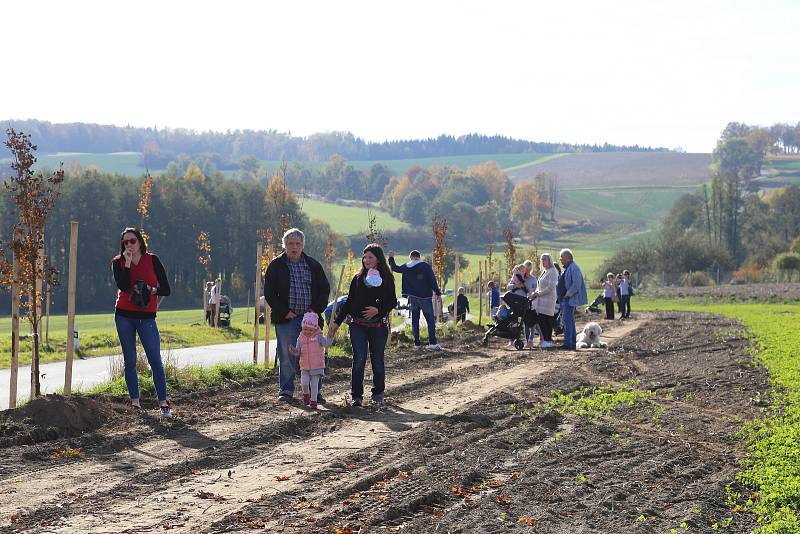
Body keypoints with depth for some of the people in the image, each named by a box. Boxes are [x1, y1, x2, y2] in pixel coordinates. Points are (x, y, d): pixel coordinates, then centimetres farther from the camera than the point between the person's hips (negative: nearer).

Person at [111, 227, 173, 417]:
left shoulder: (152, 260, 2)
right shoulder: (118, 262, 4)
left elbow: (166, 290, 1)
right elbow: (122, 286, -14)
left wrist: (150, 290, -16)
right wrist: (127, 262, -14)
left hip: (146, 316, -2)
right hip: (124, 316, 2)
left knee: (155, 360, -9)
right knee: (129, 361, 5)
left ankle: (163, 403, -5)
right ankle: (135, 402, 11)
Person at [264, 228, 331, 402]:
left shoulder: (313, 265, 9)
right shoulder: (276, 266, 3)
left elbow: (325, 289, 12)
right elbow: (269, 292, 0)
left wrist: (316, 309, -1)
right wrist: (284, 311, -8)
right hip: (286, 318, -1)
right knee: (286, 356, 3)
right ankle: (286, 390, 14)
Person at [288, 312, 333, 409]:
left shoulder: (318, 337, -4)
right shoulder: (301, 338, 4)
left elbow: (326, 344, -18)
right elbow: (298, 351, 5)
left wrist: (330, 337, -33)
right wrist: (294, 350, -16)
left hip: (317, 366, -2)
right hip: (305, 366, 2)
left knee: (314, 384, -1)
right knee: (304, 383, -9)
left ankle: (313, 401, 11)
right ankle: (306, 394, 21)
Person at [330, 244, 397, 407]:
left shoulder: (387, 279, 2)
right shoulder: (358, 279, 7)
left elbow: (393, 302, 3)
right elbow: (349, 302, 10)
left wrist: (378, 310, -15)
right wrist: (336, 322, 8)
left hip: (378, 326, 0)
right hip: (358, 325, 1)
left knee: (377, 360, 8)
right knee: (359, 359, -8)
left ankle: (378, 394, 22)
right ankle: (356, 395, -4)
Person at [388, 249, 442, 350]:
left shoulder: (406, 267, 5)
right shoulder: (426, 266, -6)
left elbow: (395, 268, 22)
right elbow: (432, 280, -12)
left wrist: (391, 258, 38)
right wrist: (437, 293, -7)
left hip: (412, 297, 4)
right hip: (425, 297, -4)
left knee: (415, 320, 12)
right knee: (430, 319, -2)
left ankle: (417, 343, 10)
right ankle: (432, 343, -12)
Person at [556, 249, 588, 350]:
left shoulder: (573, 268, -14)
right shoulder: (565, 268, 18)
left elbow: (576, 284, -22)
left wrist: (567, 294, -19)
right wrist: (560, 296, 15)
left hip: (570, 299, -10)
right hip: (564, 299, 10)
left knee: (567, 320, -12)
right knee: (570, 321, 12)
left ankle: (568, 343, -13)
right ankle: (572, 343, 16)